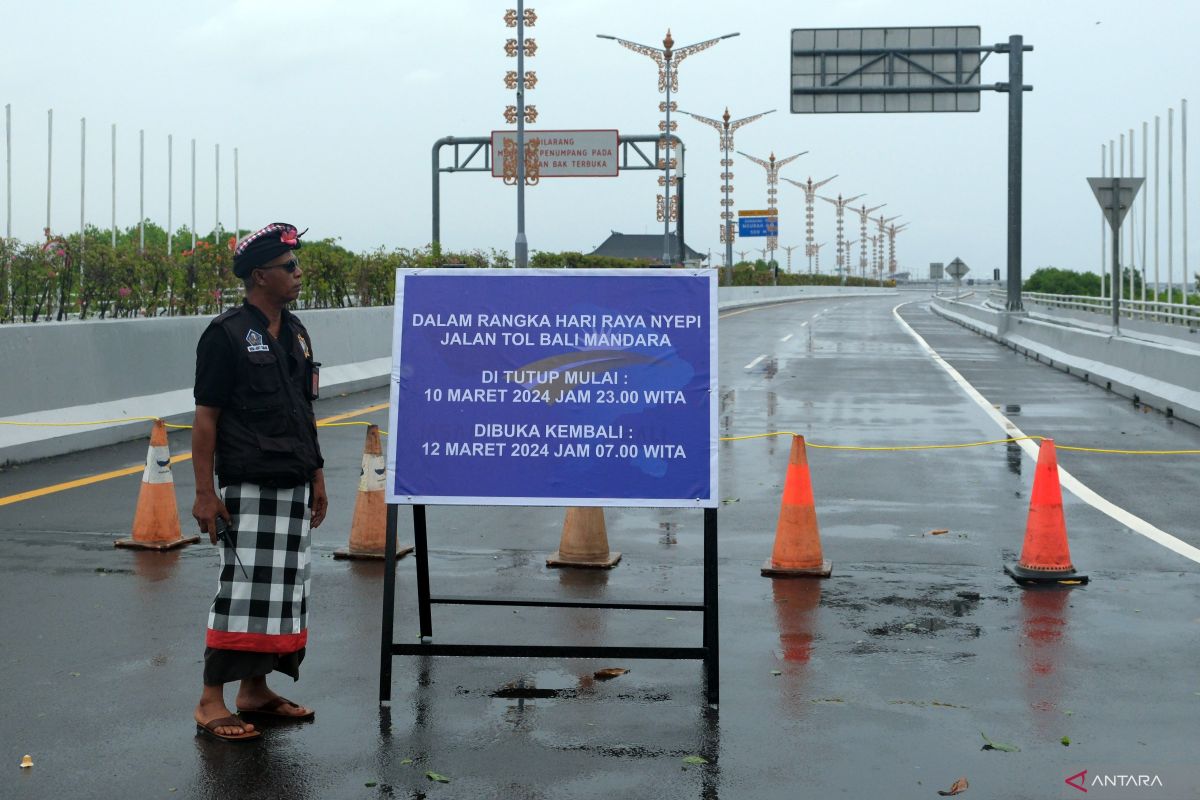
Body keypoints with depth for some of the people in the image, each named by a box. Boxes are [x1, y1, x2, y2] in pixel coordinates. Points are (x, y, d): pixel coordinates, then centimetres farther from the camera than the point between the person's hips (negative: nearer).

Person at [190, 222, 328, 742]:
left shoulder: (295, 333, 14)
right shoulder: (227, 334, -8)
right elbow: (206, 416, -10)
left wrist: (316, 476, 19)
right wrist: (204, 492, -14)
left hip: (293, 485, 8)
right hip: (247, 487, -8)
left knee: (283, 590, 10)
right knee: (242, 588, -9)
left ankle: (255, 689, 22)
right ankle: (211, 701, -2)